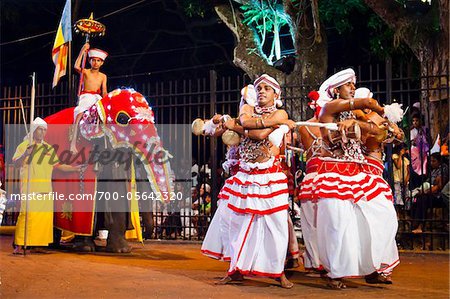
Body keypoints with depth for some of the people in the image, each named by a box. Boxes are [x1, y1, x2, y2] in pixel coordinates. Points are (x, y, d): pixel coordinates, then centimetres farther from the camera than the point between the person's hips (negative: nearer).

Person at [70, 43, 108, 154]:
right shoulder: (85, 72, 7)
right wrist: (83, 51, -11)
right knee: (80, 114, -31)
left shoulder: (103, 76, 17)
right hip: (85, 97, -4)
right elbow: (76, 67, -15)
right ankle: (73, 143, -40)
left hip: (98, 98, 4)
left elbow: (104, 92, 12)